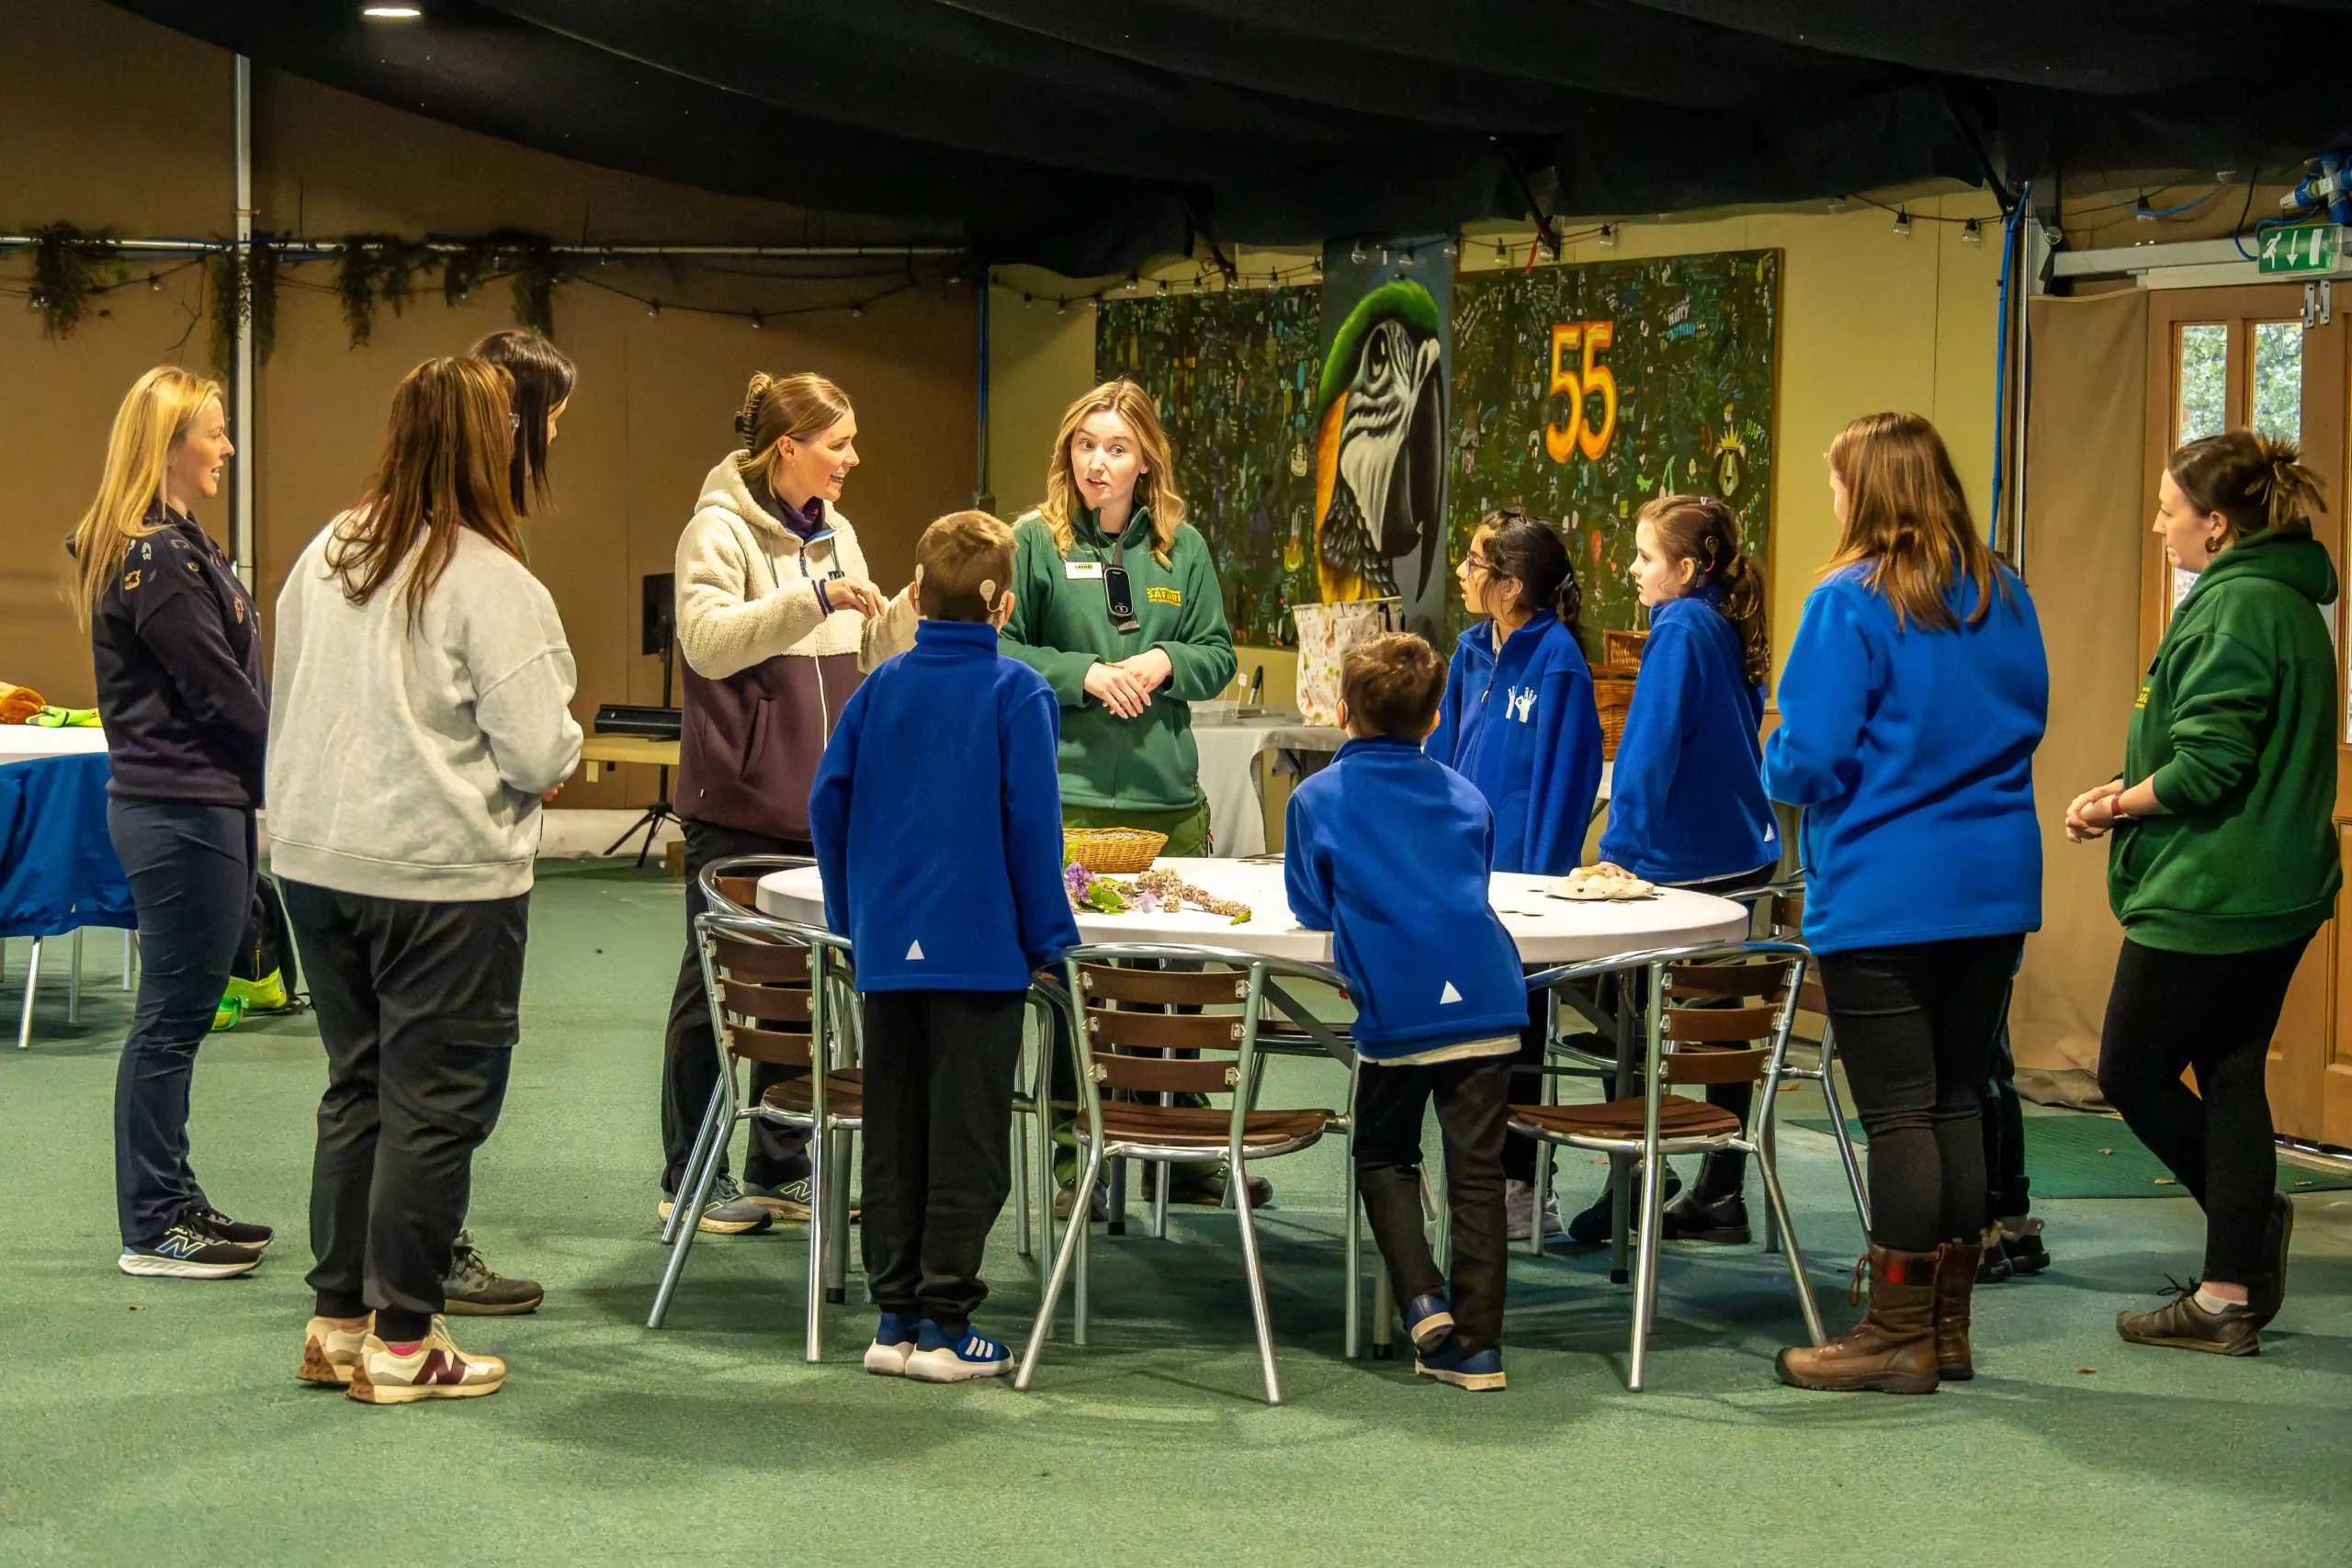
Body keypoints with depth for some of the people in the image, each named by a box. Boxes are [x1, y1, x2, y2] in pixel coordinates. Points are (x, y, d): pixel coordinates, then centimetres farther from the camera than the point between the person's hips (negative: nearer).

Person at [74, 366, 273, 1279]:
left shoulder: (173, 545, 15)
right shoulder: (157, 558, -17)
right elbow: (222, 692, -16)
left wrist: (274, 771, 7)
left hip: (190, 802, 10)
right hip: (181, 809, -10)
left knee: (179, 1013, 15)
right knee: (172, 1015, -3)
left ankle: (171, 1203, 23)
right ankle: (152, 1230, 4)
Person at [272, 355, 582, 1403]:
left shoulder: (324, 558, 5)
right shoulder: (491, 583, -16)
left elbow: (286, 701, 14)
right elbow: (538, 750, -18)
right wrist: (557, 759, 4)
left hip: (316, 860, 7)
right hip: (443, 876, -7)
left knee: (355, 1087, 17)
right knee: (434, 1102, 2)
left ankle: (338, 1321, 24)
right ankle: (400, 1344, 7)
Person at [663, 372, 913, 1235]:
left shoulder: (834, 532, 15)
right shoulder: (720, 529, -8)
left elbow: (865, 651, 19)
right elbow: (708, 639, -22)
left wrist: (921, 603, 3)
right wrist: (813, 599, -29)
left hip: (821, 803, 7)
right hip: (738, 802, -7)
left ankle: (781, 1170, 20)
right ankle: (691, 1179, 10)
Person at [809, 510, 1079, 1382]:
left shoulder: (881, 689, 7)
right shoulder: (1017, 693, -8)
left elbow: (829, 801, 7)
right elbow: (1031, 819, -11)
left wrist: (852, 914, 17)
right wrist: (1047, 935, -3)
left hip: (887, 949, 5)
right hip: (981, 950, -5)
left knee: (893, 1137, 11)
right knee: (966, 1141, 2)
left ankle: (895, 1317, 15)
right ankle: (944, 1325, 3)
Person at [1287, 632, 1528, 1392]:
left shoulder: (1317, 799, 5)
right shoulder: (1467, 797, 16)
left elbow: (1312, 909, 10)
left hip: (1395, 1010, -2)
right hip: (1486, 1000, 2)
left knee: (1383, 1157, 18)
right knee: (1476, 1170, 6)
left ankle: (1423, 1299, 1)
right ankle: (1477, 1342, 6)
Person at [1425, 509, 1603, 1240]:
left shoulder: (1557, 660, -13)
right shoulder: (1472, 651, 7)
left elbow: (1566, 775, -14)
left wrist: (1539, 880, -15)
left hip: (1522, 876, -7)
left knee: (1513, 1035, 2)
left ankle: (1523, 1191, 12)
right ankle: (1489, 1176, 24)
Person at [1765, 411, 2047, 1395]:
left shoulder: (1851, 603, -14)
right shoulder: (2003, 597, 6)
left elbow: (1805, 760, -16)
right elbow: (2029, 717, 18)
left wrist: (1775, 771, 5)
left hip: (1883, 897, -6)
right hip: (1994, 888, 7)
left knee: (1897, 1112, -1)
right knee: (1957, 1103, 13)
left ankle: (1899, 1338, 5)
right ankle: (1948, 1326, 19)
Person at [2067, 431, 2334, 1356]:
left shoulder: (2233, 609, -18)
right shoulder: (2291, 603, 13)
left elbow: (2207, 767, -23)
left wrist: (2117, 804, -8)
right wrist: (2130, 794, 9)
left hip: (2206, 897, -10)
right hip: (2275, 892, 10)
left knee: (2132, 1071, 4)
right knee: (2230, 1074, 12)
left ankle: (2252, 1215, 12)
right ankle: (2231, 1296, 15)